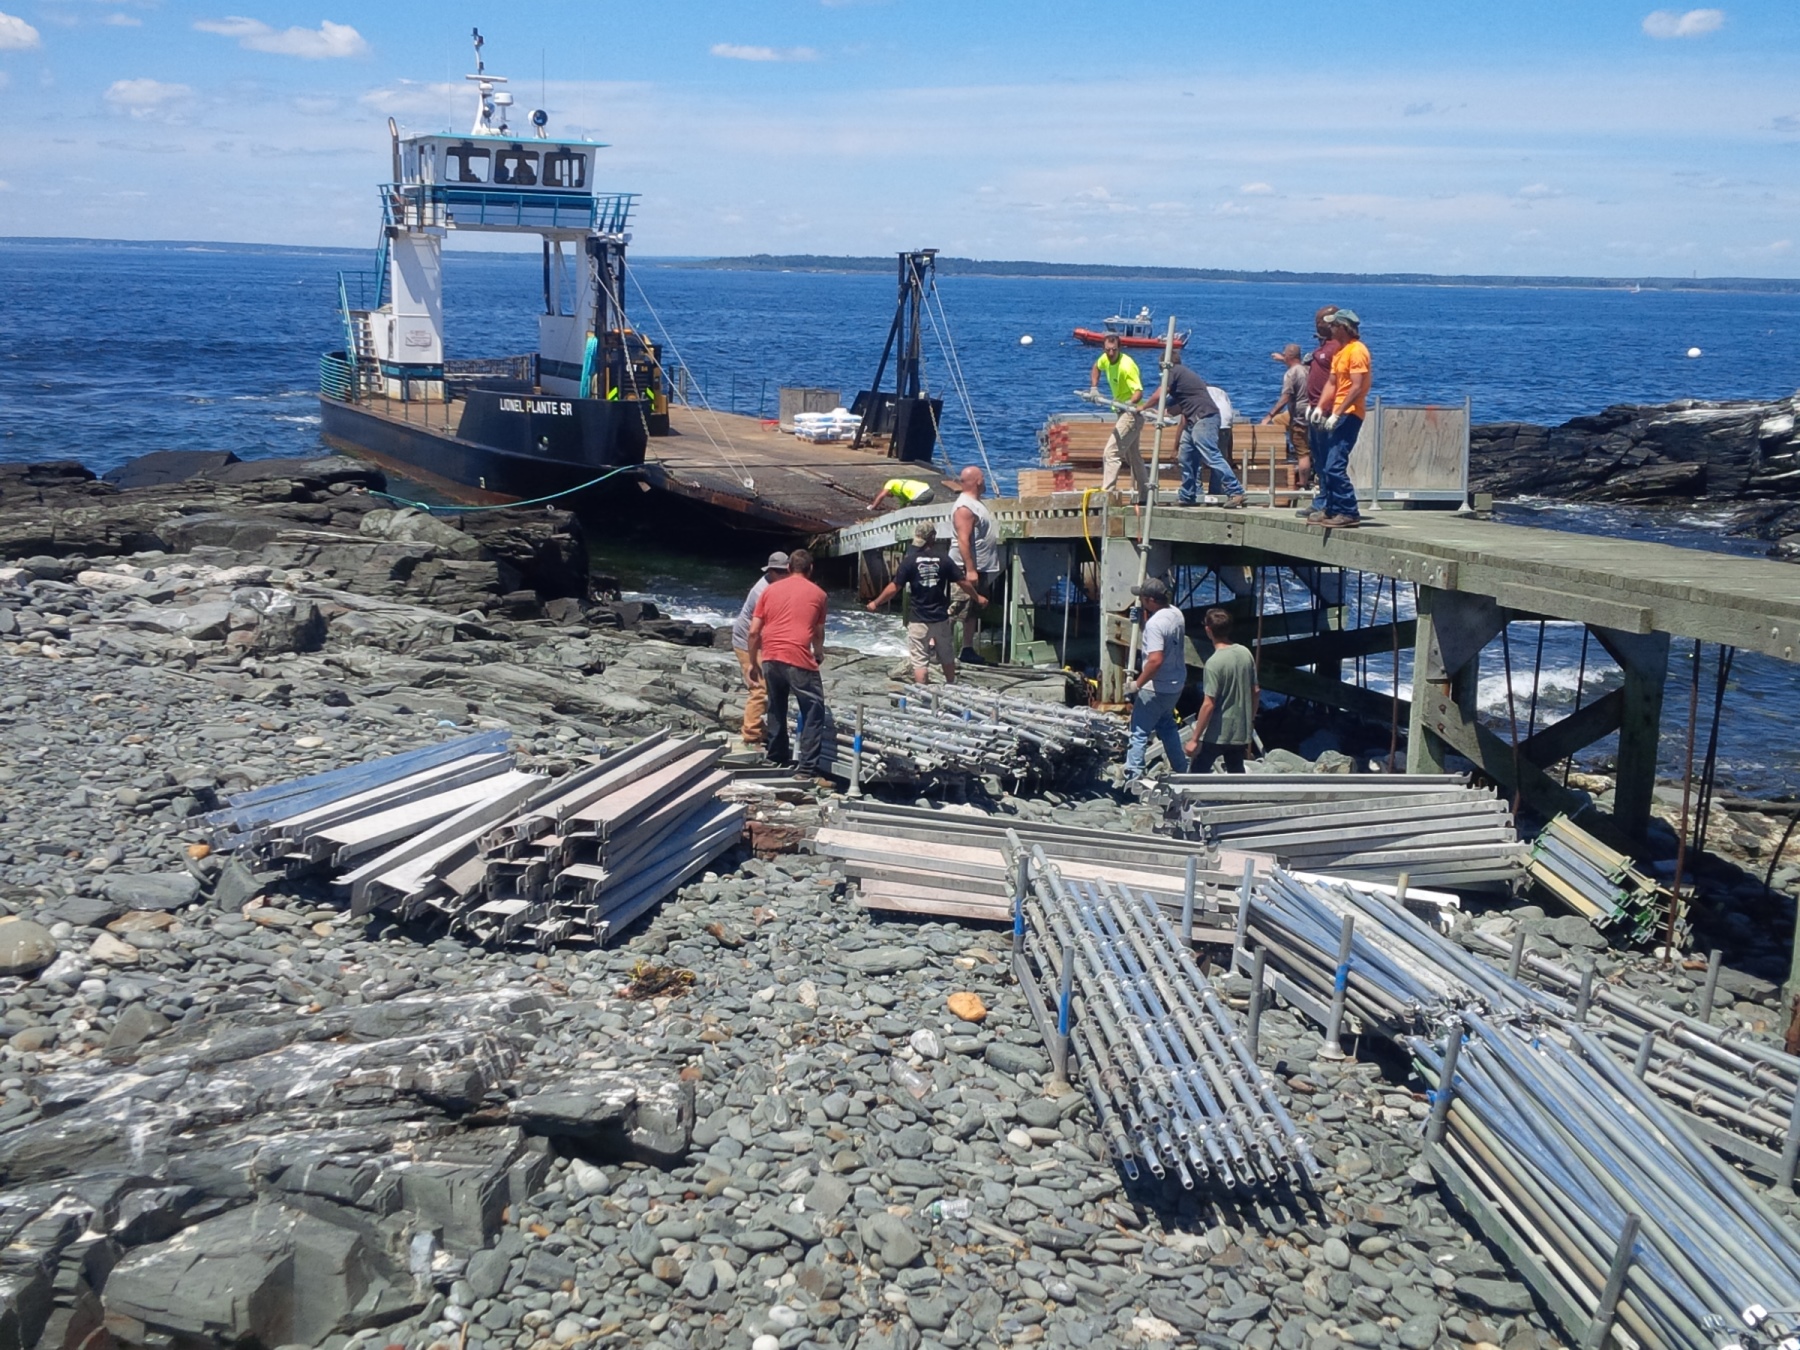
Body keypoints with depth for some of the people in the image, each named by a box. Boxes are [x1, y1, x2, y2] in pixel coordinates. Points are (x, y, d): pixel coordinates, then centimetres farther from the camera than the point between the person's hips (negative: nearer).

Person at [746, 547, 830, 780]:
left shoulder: (771, 589, 15)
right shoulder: (817, 594, 10)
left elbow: (754, 631, 10)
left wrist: (753, 662, 22)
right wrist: (819, 654, 42)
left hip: (770, 658, 4)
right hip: (799, 659, -4)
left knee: (776, 708, 24)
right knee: (814, 713, 3)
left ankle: (776, 756, 36)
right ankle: (807, 769, -4)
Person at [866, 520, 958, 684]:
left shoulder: (909, 561, -9)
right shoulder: (944, 560, -3)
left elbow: (894, 588, -9)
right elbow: (963, 582, 2)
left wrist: (876, 603, 4)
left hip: (918, 619, -3)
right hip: (941, 617, 3)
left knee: (920, 661, 1)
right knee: (947, 657, 20)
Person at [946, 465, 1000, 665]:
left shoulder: (974, 503, 15)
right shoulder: (965, 507, -17)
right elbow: (963, 541, -24)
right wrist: (970, 570, -27)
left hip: (980, 570, 10)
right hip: (967, 570, -10)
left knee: (973, 612, 13)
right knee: (955, 611, -9)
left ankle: (968, 651, 19)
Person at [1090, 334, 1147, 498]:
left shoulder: (1127, 366, -25)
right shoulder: (1105, 359, 0)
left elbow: (1139, 391, -32)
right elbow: (1097, 367, 24)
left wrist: (1129, 403, -50)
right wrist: (1093, 387, 13)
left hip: (1132, 413, -10)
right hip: (1123, 412, 10)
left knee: (1110, 452, -18)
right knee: (1132, 455, 19)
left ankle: (1106, 492, -22)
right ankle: (1145, 495, 29)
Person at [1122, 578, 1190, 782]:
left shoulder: (1155, 623, -25)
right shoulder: (1176, 613, 2)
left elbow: (1155, 660, -33)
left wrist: (1137, 684, -25)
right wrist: (1144, 615, 13)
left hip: (1156, 688, -9)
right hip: (1176, 684, 9)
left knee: (1140, 731, -2)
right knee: (1166, 724, 27)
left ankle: (1133, 777, -4)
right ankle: (1180, 768, 36)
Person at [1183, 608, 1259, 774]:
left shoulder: (1214, 663, -21)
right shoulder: (1246, 653, -1)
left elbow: (1208, 705, -21)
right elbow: (1255, 692, 8)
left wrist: (1195, 739, -15)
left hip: (1217, 734, -7)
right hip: (1241, 731, 7)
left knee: (1196, 774, 6)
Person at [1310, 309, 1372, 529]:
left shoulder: (1357, 351, -12)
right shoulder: (1340, 351, 18)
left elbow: (1357, 387, -19)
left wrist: (1337, 414, -22)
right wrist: (1320, 407, 3)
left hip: (1349, 414, -10)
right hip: (1338, 414, 10)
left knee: (1335, 466, -14)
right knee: (1325, 465, 10)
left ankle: (1349, 513, -9)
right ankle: (1330, 509, 16)